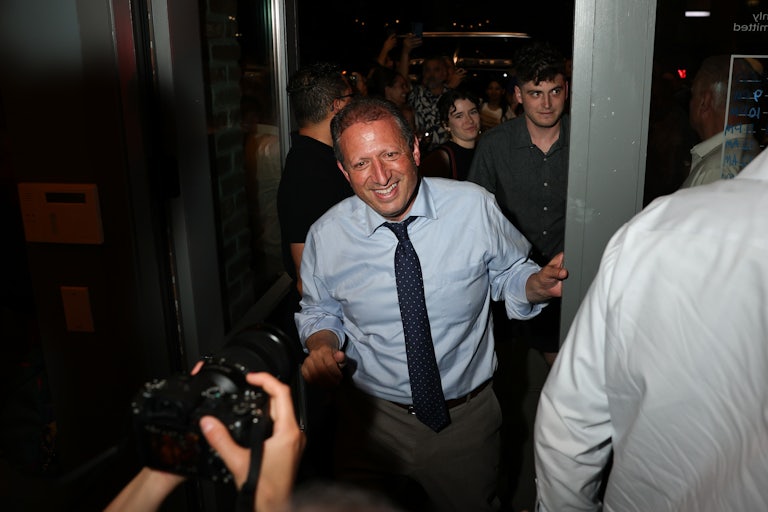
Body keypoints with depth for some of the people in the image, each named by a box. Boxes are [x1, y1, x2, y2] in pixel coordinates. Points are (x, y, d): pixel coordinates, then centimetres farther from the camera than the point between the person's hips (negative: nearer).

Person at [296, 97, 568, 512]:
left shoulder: (474, 207, -14)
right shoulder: (326, 236, -11)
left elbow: (509, 274, 0)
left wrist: (539, 284, -22)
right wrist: (322, 344, -15)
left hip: (466, 418, 0)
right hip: (372, 419, 1)